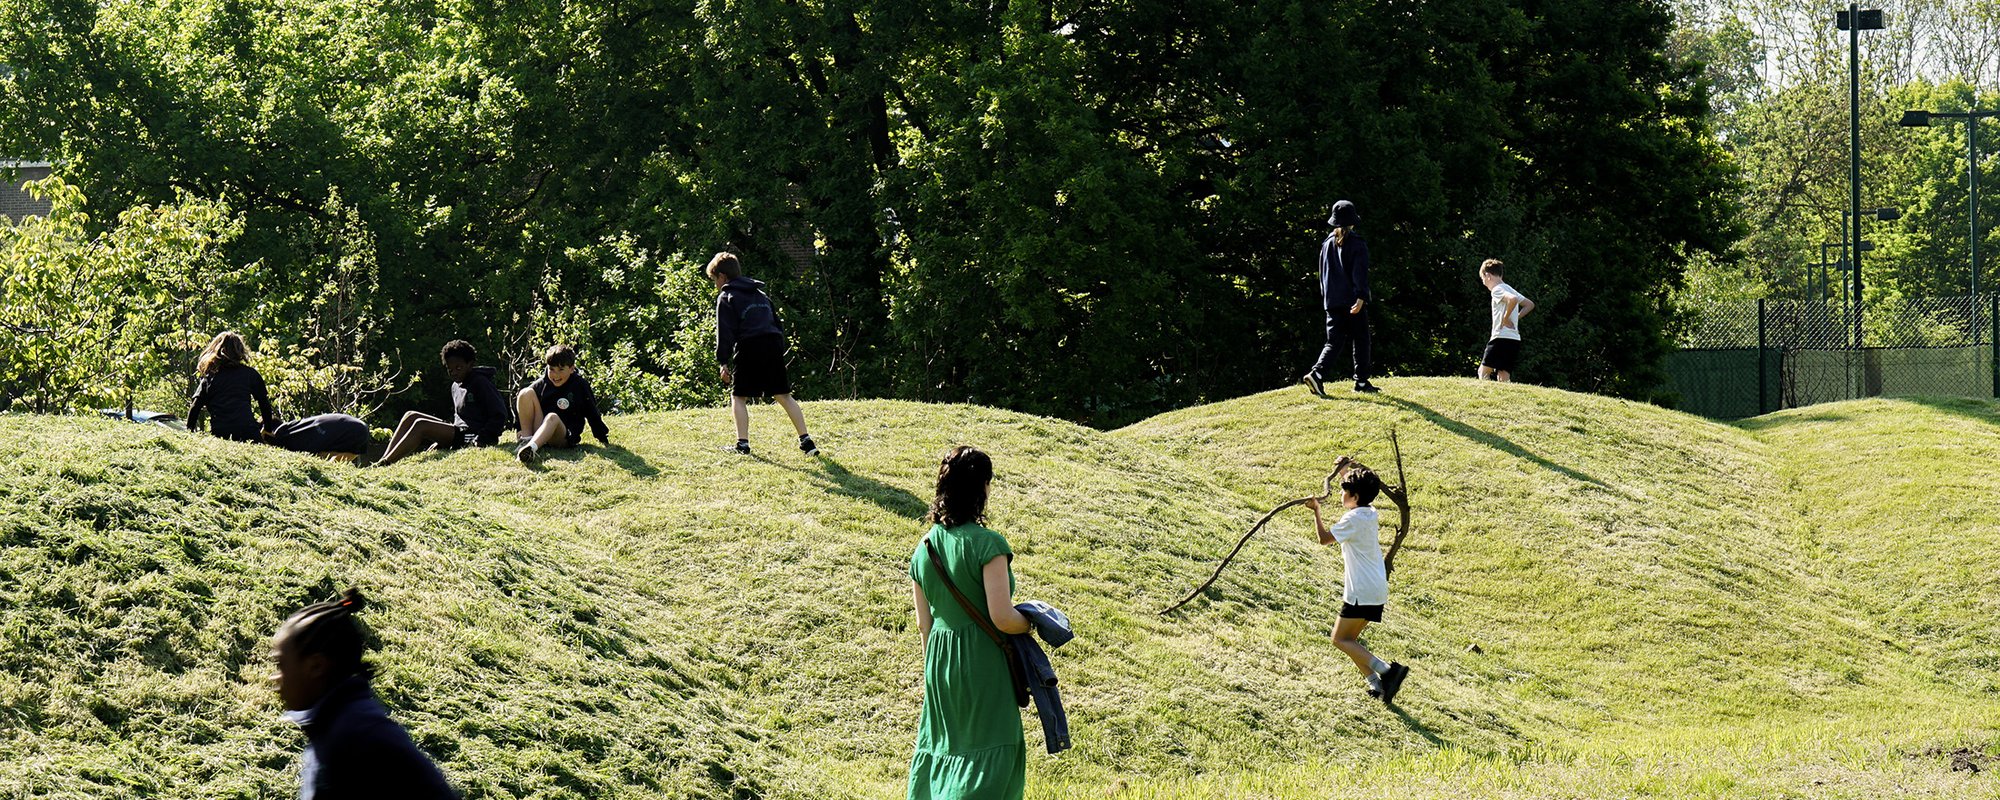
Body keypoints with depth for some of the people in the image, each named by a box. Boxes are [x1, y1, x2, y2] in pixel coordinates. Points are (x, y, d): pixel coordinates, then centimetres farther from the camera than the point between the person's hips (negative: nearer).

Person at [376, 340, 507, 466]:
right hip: (459, 432, 9)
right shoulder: (456, 386, 18)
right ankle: (384, 459, -14)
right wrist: (441, 441, 12)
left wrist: (480, 439, -22)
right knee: (411, 416, -4)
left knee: (421, 425, -23)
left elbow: (500, 416, -13)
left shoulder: (481, 383, -8)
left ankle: (384, 463, -25)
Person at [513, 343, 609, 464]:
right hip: (539, 429, 4)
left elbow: (593, 415, 1)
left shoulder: (580, 386, -3)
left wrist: (604, 438, 5)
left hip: (564, 438, -4)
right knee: (526, 393, -14)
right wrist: (519, 428, -3)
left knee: (552, 417, -39)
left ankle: (531, 447, -65)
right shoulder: (542, 384, 3)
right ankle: (526, 439, -24)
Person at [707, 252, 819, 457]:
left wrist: (723, 362, -3)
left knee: (738, 396, 5)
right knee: (783, 395, 9)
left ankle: (743, 442, -6)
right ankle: (806, 440, 3)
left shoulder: (726, 298, 3)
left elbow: (725, 332, -4)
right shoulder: (760, 294, 26)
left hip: (749, 349, -6)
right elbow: (777, 324, 26)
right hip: (774, 346, 6)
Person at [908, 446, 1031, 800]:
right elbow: (1002, 618, -22)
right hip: (982, 660, -7)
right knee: (991, 748, 0)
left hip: (939, 660, 7)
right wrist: (1030, 621, -2)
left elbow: (924, 624, 9)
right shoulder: (987, 544, -18)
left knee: (941, 739, 19)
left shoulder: (924, 547, 3)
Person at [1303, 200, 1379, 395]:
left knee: (1334, 342, 2)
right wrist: (1361, 297, -21)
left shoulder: (1327, 244, 11)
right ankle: (1361, 382, 9)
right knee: (1360, 342, 7)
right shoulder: (1357, 244, -5)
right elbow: (1360, 273, -14)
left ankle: (1317, 373, -20)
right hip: (1353, 302, -5)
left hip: (1332, 302, 5)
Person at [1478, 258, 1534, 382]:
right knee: (1503, 379, 6)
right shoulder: (1510, 289, 20)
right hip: (1515, 339, 9)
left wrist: (1505, 318, -16)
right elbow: (1530, 304, 30)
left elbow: (1513, 299, -29)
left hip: (1501, 338, -9)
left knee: (1483, 373, -4)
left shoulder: (1497, 290, -8)